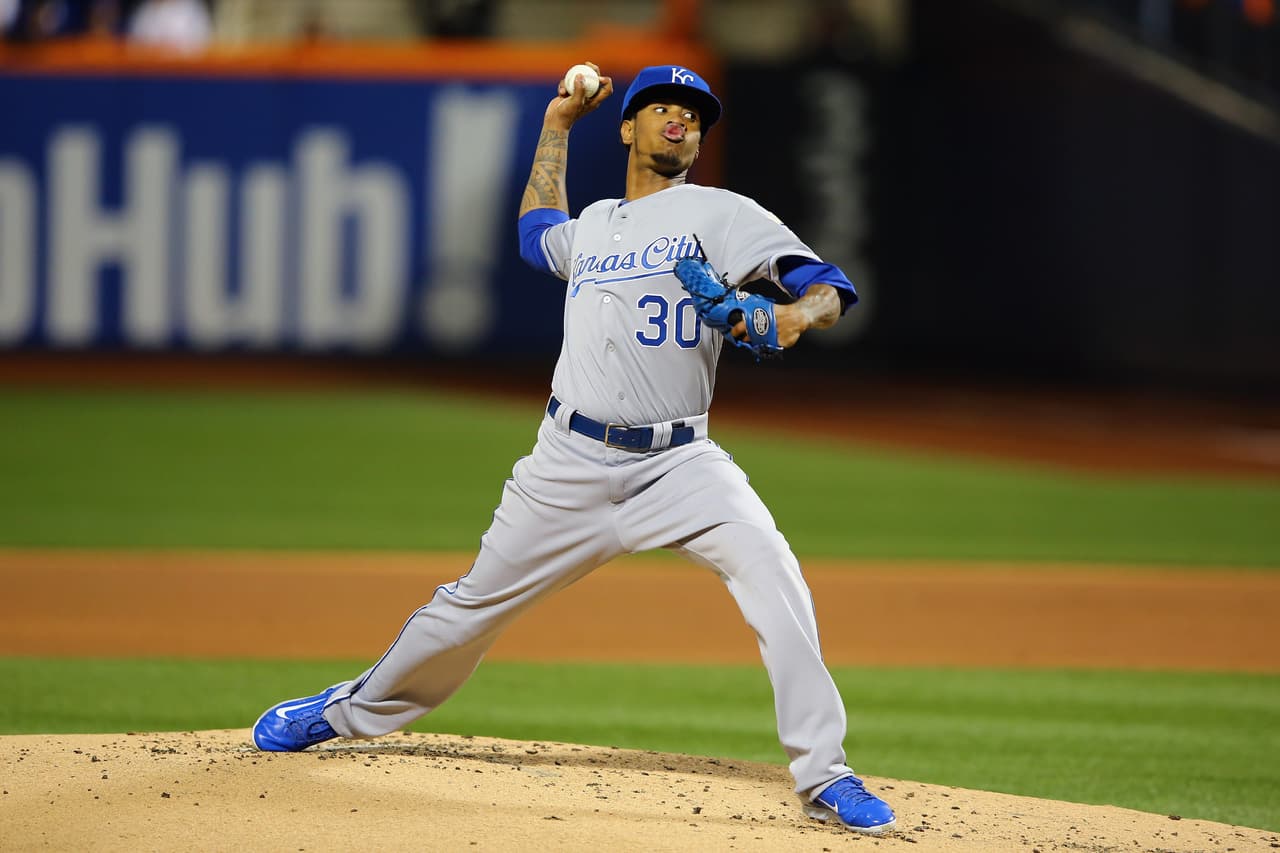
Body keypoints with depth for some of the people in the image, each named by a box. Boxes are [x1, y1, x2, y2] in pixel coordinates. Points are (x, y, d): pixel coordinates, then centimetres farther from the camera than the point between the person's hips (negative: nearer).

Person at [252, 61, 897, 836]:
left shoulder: (715, 214, 0)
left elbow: (829, 291, -11)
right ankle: (349, 712, 33)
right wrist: (557, 125, 39)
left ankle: (823, 775, -23)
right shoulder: (593, 225, 17)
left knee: (768, 570, -27)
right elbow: (538, 234, 43)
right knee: (479, 601, 11)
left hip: (679, 461, -4)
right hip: (573, 463, 4)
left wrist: (796, 315, -33)